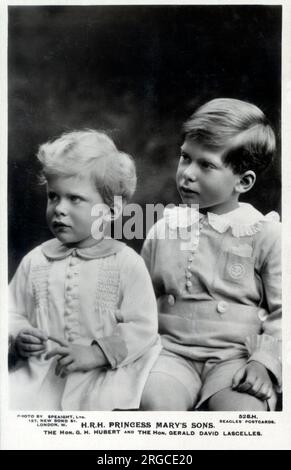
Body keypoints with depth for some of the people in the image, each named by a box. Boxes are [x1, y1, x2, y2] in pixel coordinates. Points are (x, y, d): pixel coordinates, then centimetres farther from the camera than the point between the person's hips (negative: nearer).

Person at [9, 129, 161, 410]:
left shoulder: (127, 263, -5)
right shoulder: (35, 261, 6)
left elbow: (141, 326, -8)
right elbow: (14, 312, 14)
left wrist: (95, 353, -18)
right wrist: (20, 337, -8)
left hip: (104, 374, -2)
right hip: (39, 371, 3)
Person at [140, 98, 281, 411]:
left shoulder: (265, 234, -3)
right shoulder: (165, 227, 6)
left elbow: (280, 312, 1)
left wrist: (265, 362, -11)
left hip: (235, 357, -1)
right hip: (172, 350, 2)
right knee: (155, 400, -27)